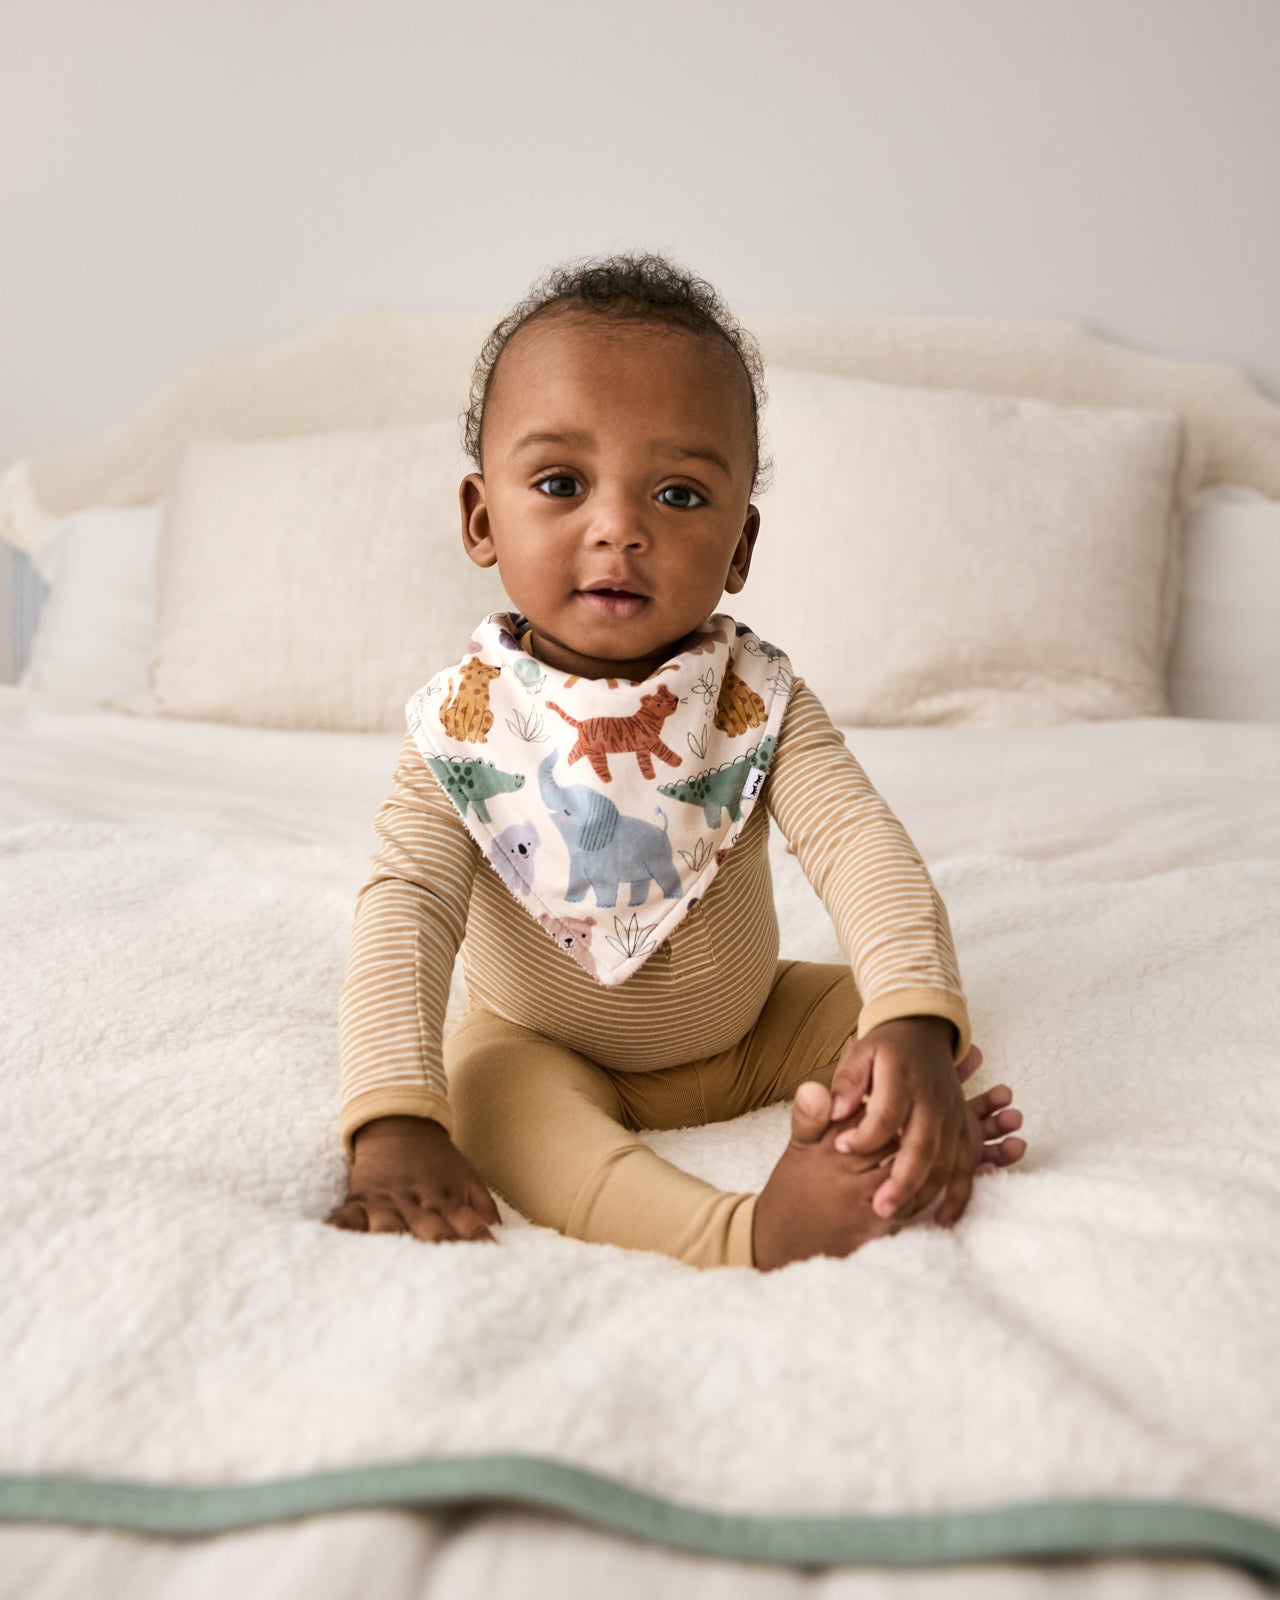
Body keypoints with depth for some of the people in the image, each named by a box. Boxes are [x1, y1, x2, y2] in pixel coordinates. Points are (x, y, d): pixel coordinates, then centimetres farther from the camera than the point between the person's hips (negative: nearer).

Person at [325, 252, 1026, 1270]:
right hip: (547, 1050, -2)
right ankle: (747, 1234, -44)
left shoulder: (757, 699, -17)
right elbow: (405, 910, -27)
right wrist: (396, 1126, -42)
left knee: (868, 1010, -14)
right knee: (486, 1088, -31)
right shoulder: (465, 724, -20)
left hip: (747, 1031, 3)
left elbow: (859, 841, -28)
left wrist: (916, 1028, -48)